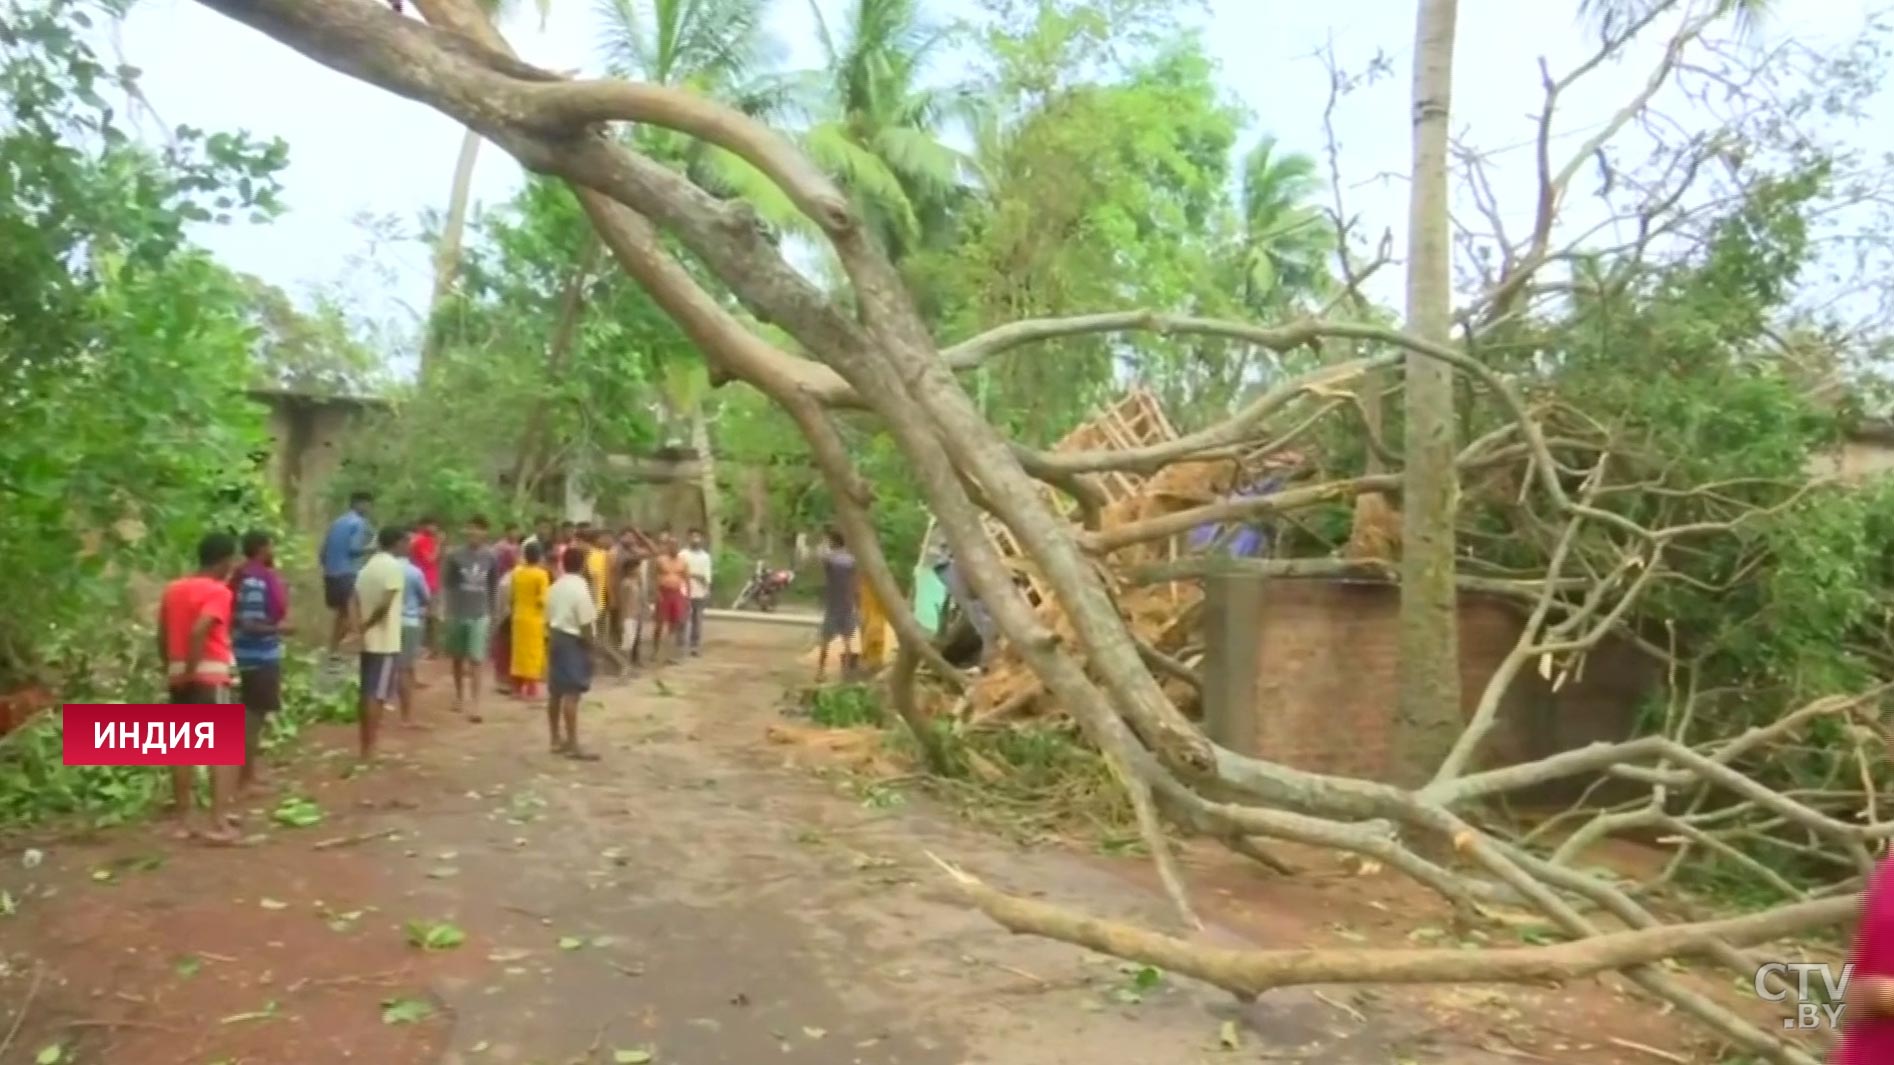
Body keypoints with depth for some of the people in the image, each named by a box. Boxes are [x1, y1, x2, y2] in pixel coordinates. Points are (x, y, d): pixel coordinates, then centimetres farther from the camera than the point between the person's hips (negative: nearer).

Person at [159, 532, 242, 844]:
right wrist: (190, 671, -16)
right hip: (209, 675, -7)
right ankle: (219, 824, -7)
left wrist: (172, 669, 16)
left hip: (178, 675, 7)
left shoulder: (173, 589, 12)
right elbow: (198, 632, -24)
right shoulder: (217, 591, -11)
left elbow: (162, 636, 12)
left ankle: (186, 820, 17)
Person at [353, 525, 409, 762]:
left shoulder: (368, 566, 14)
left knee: (368, 693, 12)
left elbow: (357, 602, 7)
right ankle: (369, 750, -3)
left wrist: (362, 625, 0)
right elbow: (385, 604, -21)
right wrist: (366, 624, -9)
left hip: (369, 640, 8)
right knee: (377, 695, -5)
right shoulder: (395, 567, -12)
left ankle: (366, 747, 17)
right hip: (385, 642, -8)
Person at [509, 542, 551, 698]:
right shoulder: (541, 574, -14)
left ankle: (517, 688, 17)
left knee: (520, 651, 13)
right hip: (534, 619, -5)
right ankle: (531, 689, 2)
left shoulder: (516, 571, 3)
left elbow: (512, 595, 7)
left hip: (519, 617, 5)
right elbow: (543, 600, -17)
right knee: (533, 653, 1)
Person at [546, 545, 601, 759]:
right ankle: (573, 745, -8)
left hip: (557, 638, 9)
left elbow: (548, 619, 13)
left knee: (556, 692, 13)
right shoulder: (581, 588, -16)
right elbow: (585, 624, -18)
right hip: (574, 641, -9)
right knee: (572, 693, -8)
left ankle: (556, 740, 21)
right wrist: (590, 646, -9)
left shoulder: (555, 587, 11)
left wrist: (556, 635, 19)